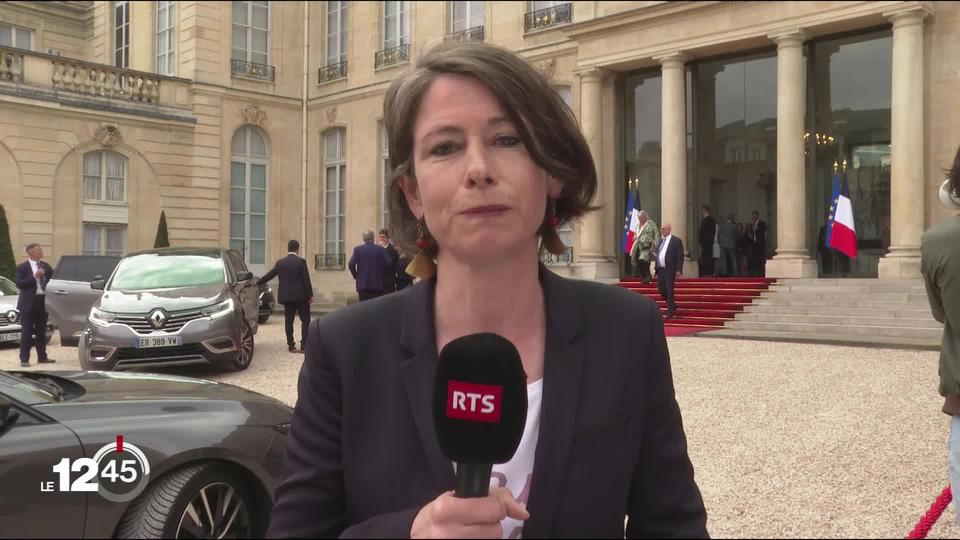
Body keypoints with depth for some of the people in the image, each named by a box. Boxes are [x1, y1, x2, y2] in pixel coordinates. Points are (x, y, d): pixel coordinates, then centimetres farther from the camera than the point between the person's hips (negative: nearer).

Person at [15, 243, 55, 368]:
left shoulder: (45, 266, 11)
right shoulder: (22, 267, -4)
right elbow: (19, 284, -14)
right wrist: (34, 276, -20)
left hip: (43, 301, 5)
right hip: (29, 302, -5)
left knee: (41, 331, 12)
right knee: (26, 332, -3)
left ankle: (42, 357, 19)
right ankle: (24, 359, -1)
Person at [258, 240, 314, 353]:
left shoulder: (280, 263, 5)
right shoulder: (301, 261, -8)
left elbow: (269, 275, 11)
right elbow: (306, 280, -10)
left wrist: (256, 283, 25)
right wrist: (310, 295, -4)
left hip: (286, 297, 4)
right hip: (300, 296, -4)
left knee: (289, 321, 8)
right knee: (305, 320, 3)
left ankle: (291, 345, 9)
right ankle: (304, 345, -4)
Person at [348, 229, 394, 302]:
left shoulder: (357, 249, -1)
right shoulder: (381, 249, -2)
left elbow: (351, 264, -8)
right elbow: (389, 264, -5)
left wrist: (355, 275, 8)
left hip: (362, 284, 0)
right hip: (377, 285, 0)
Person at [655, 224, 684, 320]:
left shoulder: (676, 240, -5)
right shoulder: (660, 241, 15)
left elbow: (680, 256, -9)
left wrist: (678, 270, -15)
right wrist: (656, 269, 13)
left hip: (670, 270, -7)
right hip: (660, 269, 7)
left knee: (669, 291, -5)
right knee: (661, 290, 8)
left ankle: (670, 312, 2)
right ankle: (672, 305, 27)